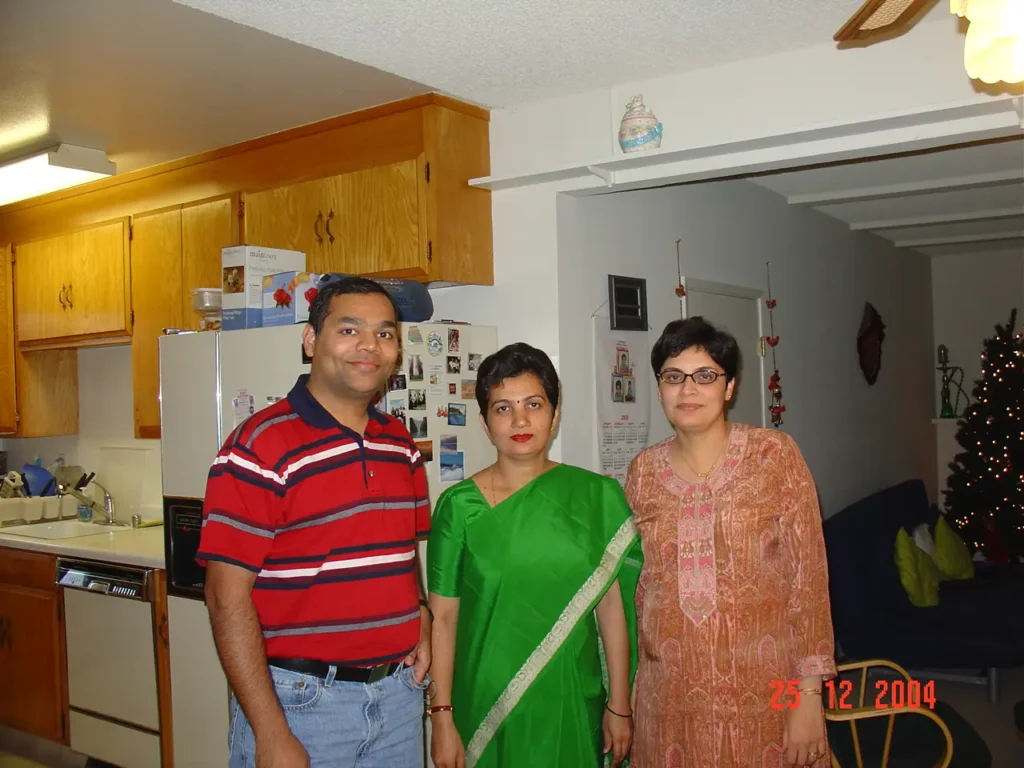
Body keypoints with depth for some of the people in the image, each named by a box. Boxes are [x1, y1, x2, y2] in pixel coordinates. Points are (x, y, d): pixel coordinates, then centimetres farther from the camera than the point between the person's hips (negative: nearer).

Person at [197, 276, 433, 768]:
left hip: (399, 691, 6)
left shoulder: (400, 444, 6)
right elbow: (227, 595, -16)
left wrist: (423, 623, -1)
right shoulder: (260, 448, -14)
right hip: (299, 701, -6)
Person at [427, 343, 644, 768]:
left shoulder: (596, 497, -3)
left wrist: (620, 704, 0)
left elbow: (611, 603, 0)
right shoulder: (460, 505, -7)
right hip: (486, 706, -1)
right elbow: (443, 617, -5)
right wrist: (442, 717, -7)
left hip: (574, 704, 1)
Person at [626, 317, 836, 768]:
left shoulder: (774, 455, -6)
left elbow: (808, 576, -8)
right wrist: (622, 692, 9)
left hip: (761, 684, -2)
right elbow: (634, 583, 9)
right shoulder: (644, 470, 3)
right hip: (670, 688, 3)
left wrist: (808, 692, -12)